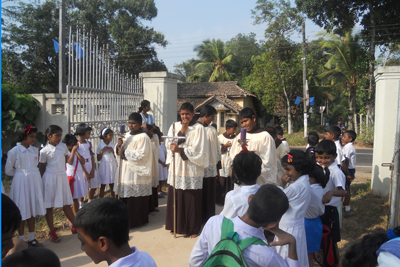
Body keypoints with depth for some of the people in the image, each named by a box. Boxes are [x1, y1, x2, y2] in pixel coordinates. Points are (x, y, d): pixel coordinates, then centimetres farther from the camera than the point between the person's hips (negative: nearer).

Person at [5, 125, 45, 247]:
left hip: (34, 182, 5)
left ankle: (31, 237, 24)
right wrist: (21, 174, 2)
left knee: (32, 210, 12)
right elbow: (8, 170, -3)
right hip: (21, 183, -5)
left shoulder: (34, 150, 4)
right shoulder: (14, 151, -11)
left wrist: (32, 174, 5)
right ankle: (21, 239, 18)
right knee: (22, 211, 3)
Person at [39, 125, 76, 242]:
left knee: (66, 204, 11)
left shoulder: (63, 146, 2)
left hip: (62, 177, 3)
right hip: (50, 178, -3)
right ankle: (52, 232, 16)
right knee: (49, 206, 5)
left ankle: (76, 226, 24)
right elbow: (42, 168, -1)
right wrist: (40, 182, -1)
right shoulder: (44, 151, -9)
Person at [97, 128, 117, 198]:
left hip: (112, 166, 2)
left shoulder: (113, 144, 3)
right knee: (103, 185, 6)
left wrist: (112, 150, -11)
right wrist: (102, 151, -14)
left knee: (112, 185, 7)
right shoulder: (100, 145, -3)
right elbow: (98, 159, -2)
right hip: (104, 166, -2)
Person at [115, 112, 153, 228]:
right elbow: (121, 152, 18)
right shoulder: (127, 136, 14)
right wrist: (119, 145, -4)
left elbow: (141, 155, -18)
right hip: (126, 172, 8)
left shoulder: (143, 137, -11)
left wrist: (125, 153, -13)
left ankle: (136, 220, 10)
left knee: (136, 199, -2)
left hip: (137, 172, -7)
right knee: (126, 196, 9)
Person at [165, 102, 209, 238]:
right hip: (176, 168, 4)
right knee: (176, 198, 7)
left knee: (192, 200, 2)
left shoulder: (199, 128, -3)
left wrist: (180, 150, -15)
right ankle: (177, 226, 24)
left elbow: (198, 150, -10)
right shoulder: (175, 126, 8)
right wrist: (182, 130, -9)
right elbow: (169, 144, -3)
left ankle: (193, 229, 16)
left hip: (192, 170, -3)